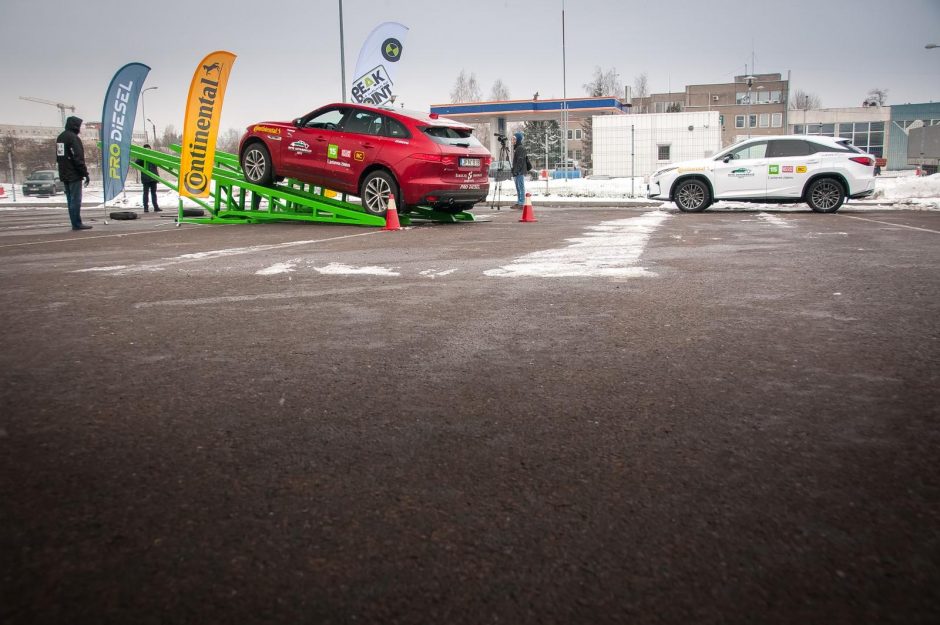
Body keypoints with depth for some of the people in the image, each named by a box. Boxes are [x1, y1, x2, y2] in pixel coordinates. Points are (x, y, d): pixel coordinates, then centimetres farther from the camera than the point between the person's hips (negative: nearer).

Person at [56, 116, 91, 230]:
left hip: (64, 175, 9)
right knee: (75, 200, -7)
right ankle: (77, 224, -7)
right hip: (74, 175, -9)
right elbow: (78, 158, -18)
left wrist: (64, 170, 22)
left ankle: (75, 223, 13)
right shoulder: (73, 138, -13)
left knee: (71, 199, 10)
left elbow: (58, 158, 21)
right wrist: (85, 174, -14)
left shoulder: (60, 137, 17)